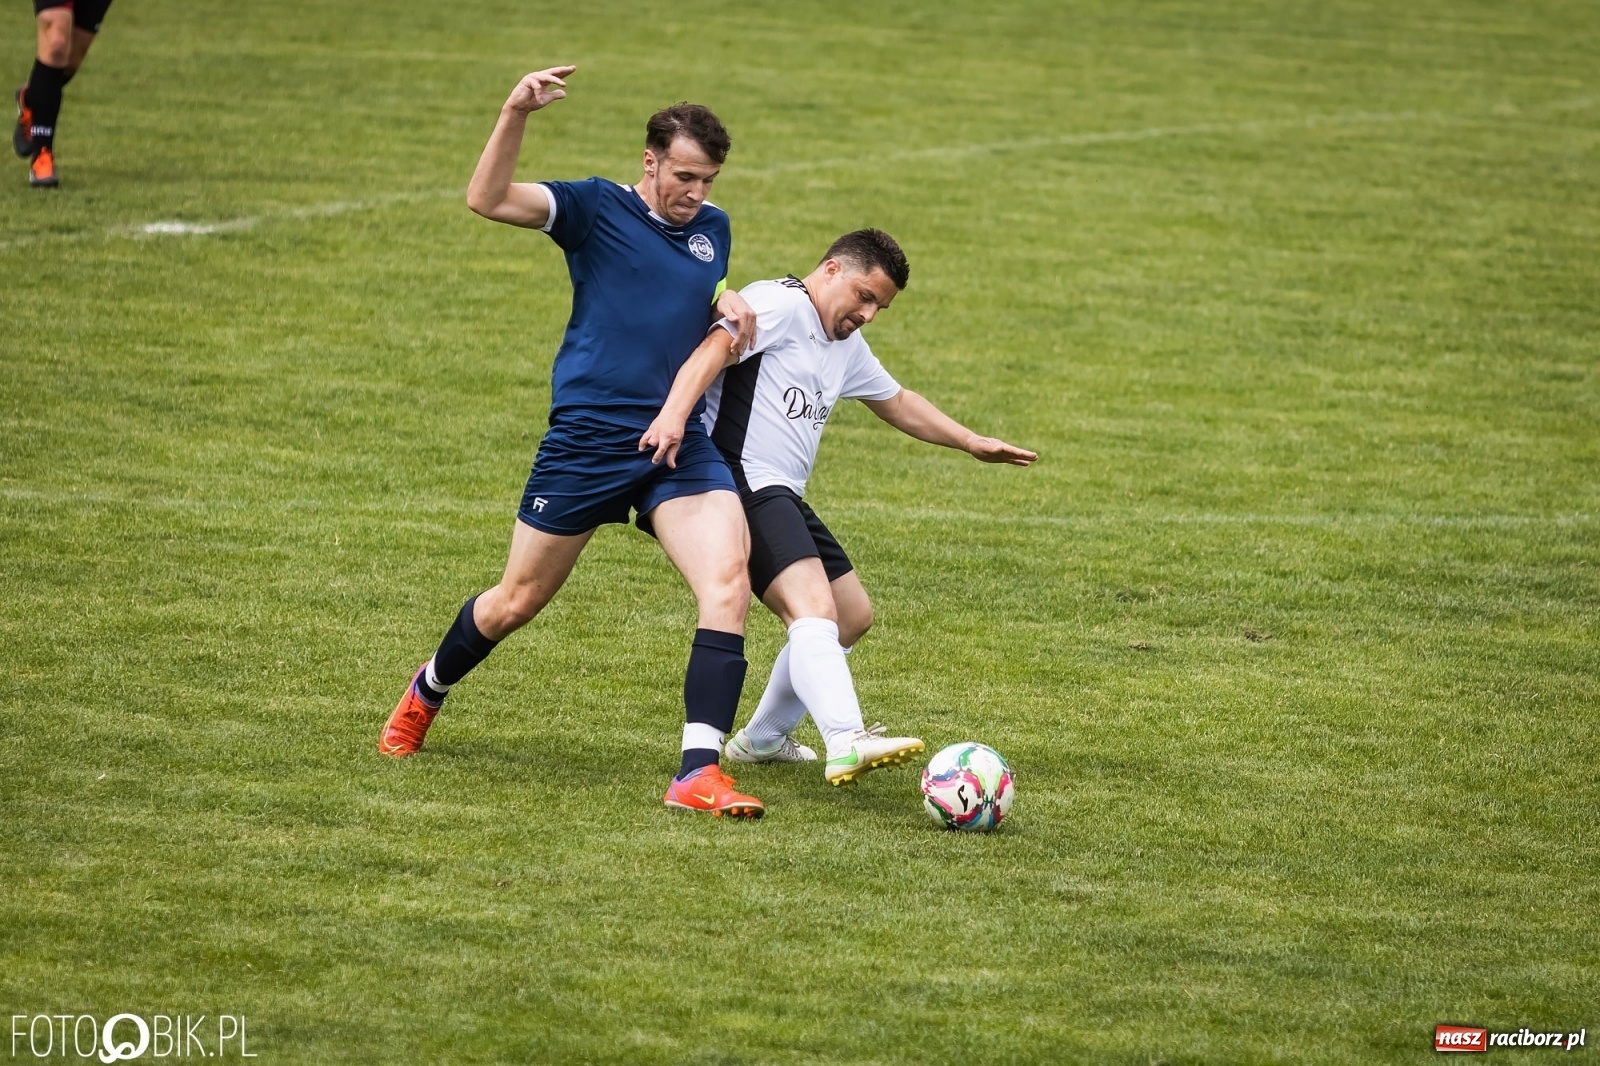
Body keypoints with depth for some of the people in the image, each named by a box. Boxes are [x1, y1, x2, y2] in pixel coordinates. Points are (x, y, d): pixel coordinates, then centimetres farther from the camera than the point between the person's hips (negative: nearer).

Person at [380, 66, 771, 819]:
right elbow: (487, 199, -17)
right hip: (585, 440, -3)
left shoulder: (713, 230, 12)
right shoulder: (598, 209, -4)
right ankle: (426, 694, 42)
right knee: (518, 601, 10)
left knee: (729, 578, -20)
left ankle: (698, 772, -22)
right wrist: (515, 115, -31)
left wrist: (729, 306, 8)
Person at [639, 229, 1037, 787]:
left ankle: (763, 739, 32)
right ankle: (846, 744, -44)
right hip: (742, 483, -11)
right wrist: (674, 415, -43)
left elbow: (898, 403, 39)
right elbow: (714, 348, -26)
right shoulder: (779, 305, -8)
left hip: (783, 498, 11)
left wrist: (971, 442, 36)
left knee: (852, 616, 20)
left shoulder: (848, 346, 23)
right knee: (814, 608, -27)